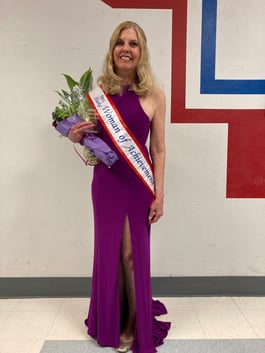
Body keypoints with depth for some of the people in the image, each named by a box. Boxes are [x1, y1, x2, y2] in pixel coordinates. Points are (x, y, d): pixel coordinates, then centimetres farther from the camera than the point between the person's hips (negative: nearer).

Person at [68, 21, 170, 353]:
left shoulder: (154, 95, -5)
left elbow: (158, 149, -3)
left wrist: (159, 193, -5)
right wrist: (75, 135, -11)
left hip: (139, 183, -2)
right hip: (105, 181, 3)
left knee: (132, 254, 7)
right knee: (108, 251, 14)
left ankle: (135, 325, 31)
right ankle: (111, 322, 39)